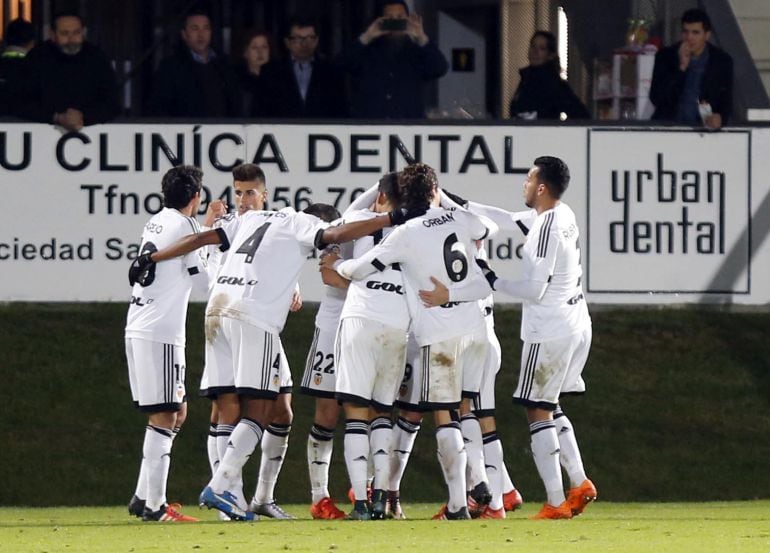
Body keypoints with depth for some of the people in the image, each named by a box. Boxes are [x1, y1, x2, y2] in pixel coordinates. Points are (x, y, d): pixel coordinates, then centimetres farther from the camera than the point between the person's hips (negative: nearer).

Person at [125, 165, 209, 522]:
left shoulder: (155, 223, 15)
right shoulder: (183, 225, -8)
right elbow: (204, 280, -3)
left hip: (139, 330, 9)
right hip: (160, 333, -9)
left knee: (177, 412, 15)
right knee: (163, 417, -7)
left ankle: (143, 497, 12)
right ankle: (154, 505, -9)